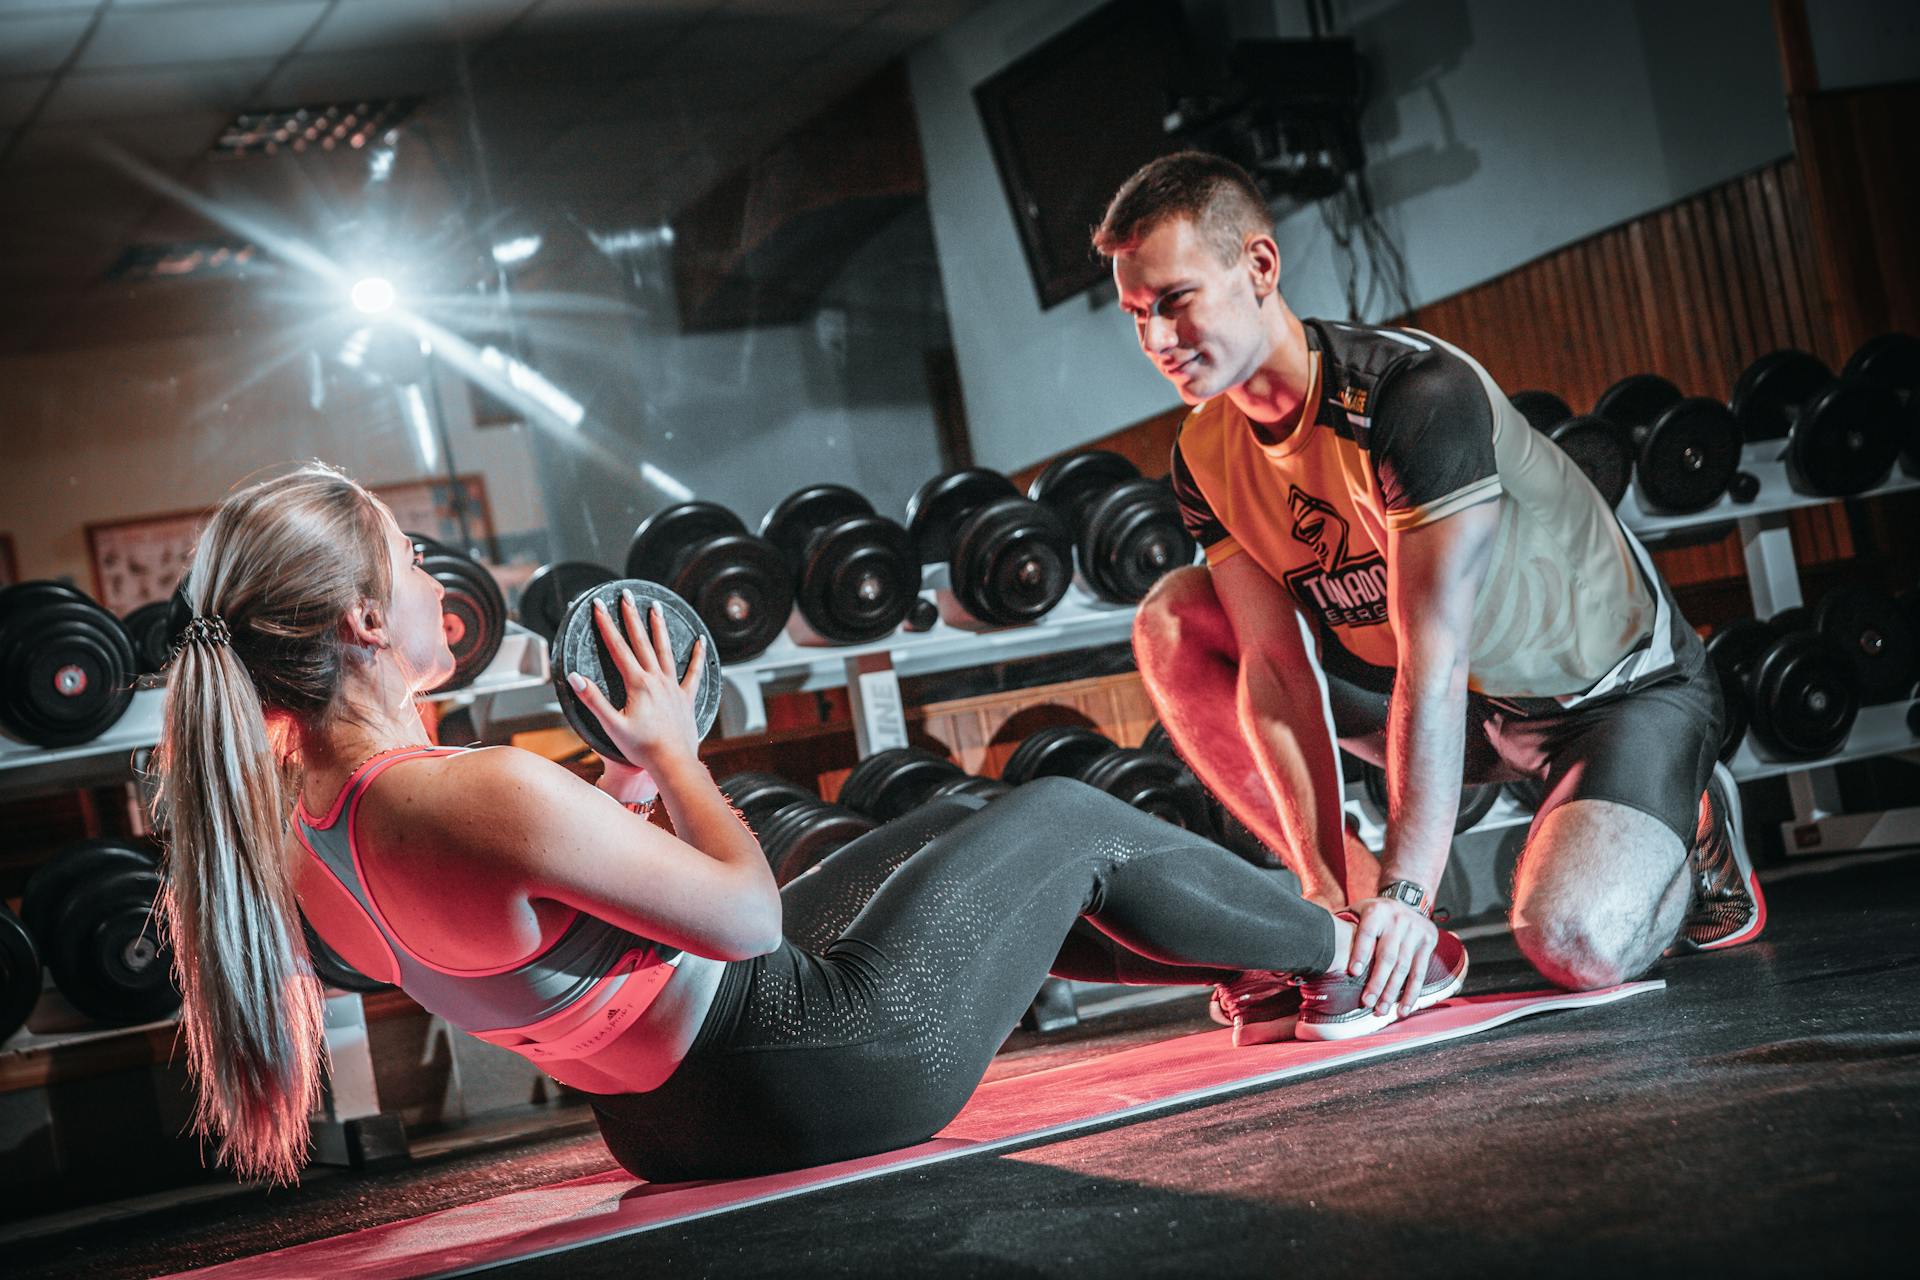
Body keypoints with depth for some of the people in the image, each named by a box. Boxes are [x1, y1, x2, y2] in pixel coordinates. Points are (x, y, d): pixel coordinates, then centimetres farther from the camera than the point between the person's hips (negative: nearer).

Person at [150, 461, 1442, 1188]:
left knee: (953, 825, 27)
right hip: (835, 1069, -9)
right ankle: (1346, 949, 38)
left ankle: (1263, 966, 45)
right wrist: (672, 750, -8)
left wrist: (626, 786, 6)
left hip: (671, 1112, 9)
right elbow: (749, 912, -22)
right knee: (1071, 819, 12)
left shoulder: (297, 823, -4)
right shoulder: (487, 793, -33)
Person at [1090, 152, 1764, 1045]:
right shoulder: (1206, 457, -9)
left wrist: (1405, 892, -40)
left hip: (1619, 686, -6)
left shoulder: (1419, 394, -31)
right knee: (1172, 621, -9)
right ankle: (1348, 912, -8)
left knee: (1574, 945, -32)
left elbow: (1433, 660, -36)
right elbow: (1274, 668, -15)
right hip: (1469, 704, 7)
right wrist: (1326, 885, -26)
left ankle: (1692, 826, 5)